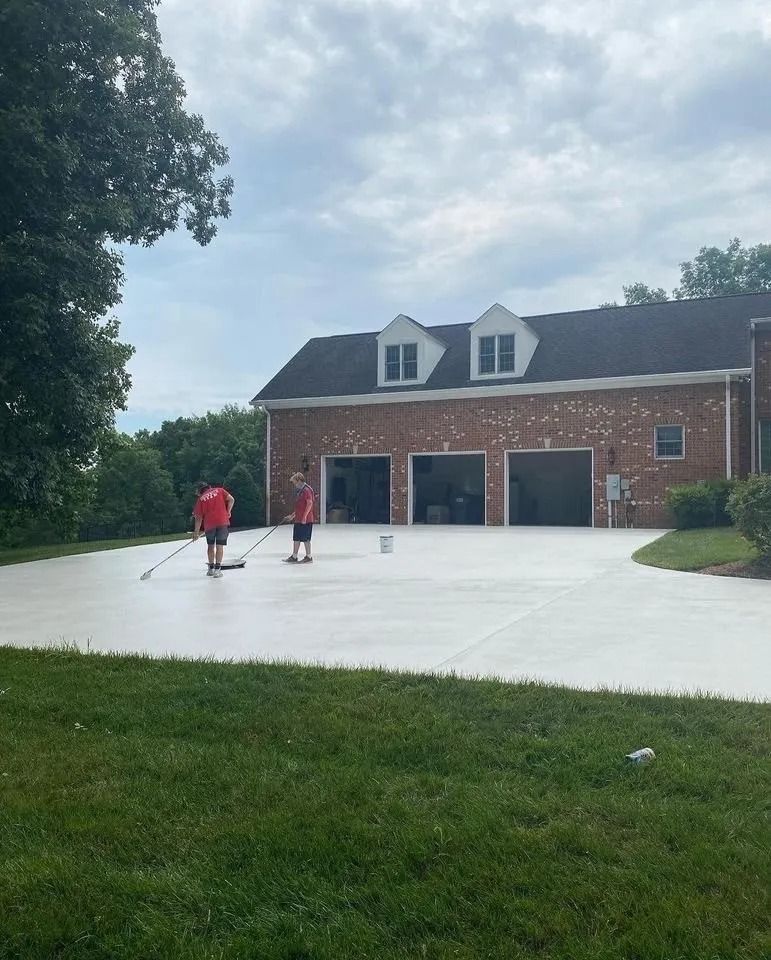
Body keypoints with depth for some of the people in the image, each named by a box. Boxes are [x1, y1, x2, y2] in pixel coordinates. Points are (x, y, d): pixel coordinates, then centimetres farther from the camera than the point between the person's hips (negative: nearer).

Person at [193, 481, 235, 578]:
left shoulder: (201, 499, 11)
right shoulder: (219, 490, 12)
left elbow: (199, 517, 10)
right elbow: (231, 499, -2)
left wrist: (196, 532, 15)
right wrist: (228, 512, 6)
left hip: (209, 524, 1)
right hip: (222, 522, -1)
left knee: (210, 546, 16)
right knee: (219, 546, 0)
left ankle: (211, 568, 21)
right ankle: (217, 569, -3)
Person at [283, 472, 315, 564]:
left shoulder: (307, 490, -13)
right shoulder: (299, 491, 18)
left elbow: (310, 503, -21)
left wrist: (304, 517, -23)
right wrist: (292, 516, 24)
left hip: (305, 520, -10)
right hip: (298, 520, 10)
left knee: (305, 539, -2)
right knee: (296, 538, 11)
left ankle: (308, 557, 7)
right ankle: (294, 557, 16)